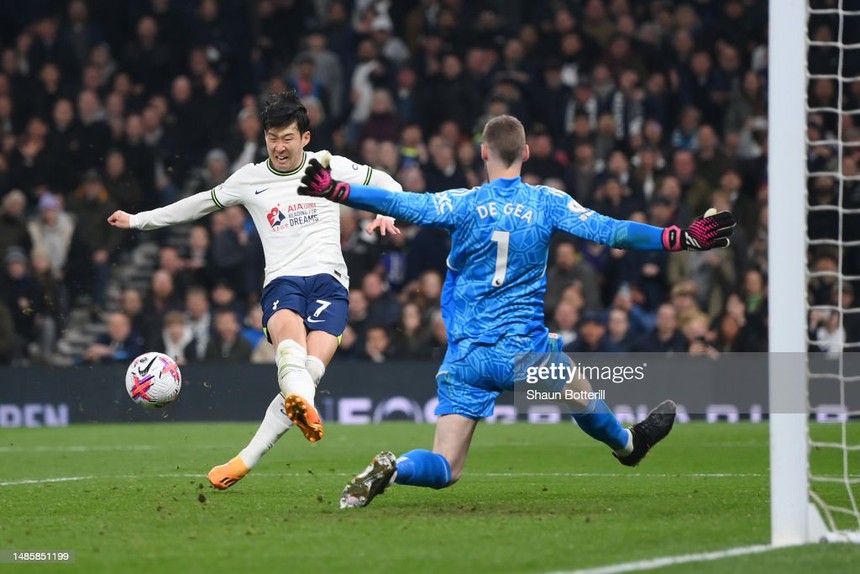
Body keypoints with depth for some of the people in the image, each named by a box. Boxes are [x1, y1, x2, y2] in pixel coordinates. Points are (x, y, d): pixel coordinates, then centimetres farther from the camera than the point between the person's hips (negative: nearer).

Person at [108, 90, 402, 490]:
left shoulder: (328, 166, 13)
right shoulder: (250, 179, 16)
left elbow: (385, 184, 23)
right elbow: (201, 204, 31)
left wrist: (386, 214, 1)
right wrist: (138, 220, 34)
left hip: (328, 280, -1)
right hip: (281, 281, 1)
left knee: (312, 368, -24)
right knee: (290, 342, -36)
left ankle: (246, 460, -24)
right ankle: (305, 409, -66)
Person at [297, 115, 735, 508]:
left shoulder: (464, 204, -6)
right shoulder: (547, 203, -3)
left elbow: (401, 205, -20)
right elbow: (611, 232, -4)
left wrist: (333, 191, -20)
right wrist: (683, 239, 2)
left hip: (465, 358, -1)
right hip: (525, 352, 1)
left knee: (444, 467, 0)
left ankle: (391, 470, -31)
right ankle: (627, 444, 59)